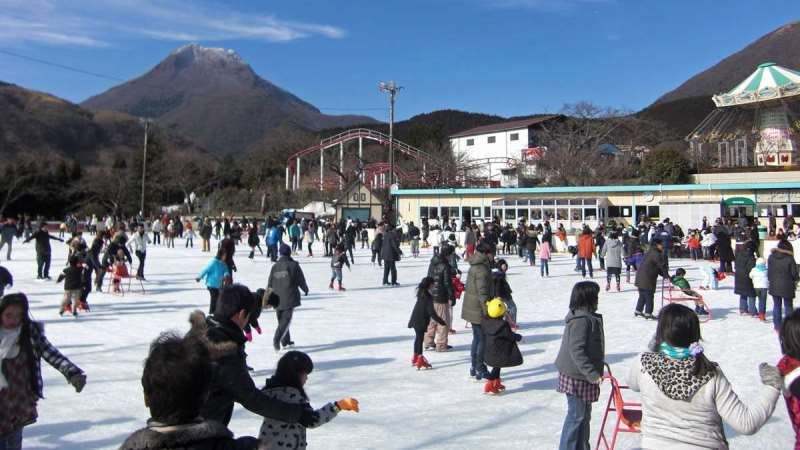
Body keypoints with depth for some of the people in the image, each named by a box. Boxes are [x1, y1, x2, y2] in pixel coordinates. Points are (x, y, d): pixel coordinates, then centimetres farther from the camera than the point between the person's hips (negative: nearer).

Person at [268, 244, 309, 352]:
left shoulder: (274, 266, 5)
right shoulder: (294, 265, -7)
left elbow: (270, 283, 9)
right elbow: (301, 280, -1)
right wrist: (305, 289, 18)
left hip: (277, 298, 5)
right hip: (290, 298, -5)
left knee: (281, 320, 17)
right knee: (286, 319, -5)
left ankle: (285, 341, 26)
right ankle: (277, 339, -23)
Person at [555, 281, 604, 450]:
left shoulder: (586, 316, 10)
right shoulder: (581, 320, -23)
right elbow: (576, 350, -27)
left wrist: (594, 369, 24)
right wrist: (592, 373, -26)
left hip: (582, 375, 10)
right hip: (578, 377, -10)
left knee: (585, 414, 20)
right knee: (576, 415, 0)